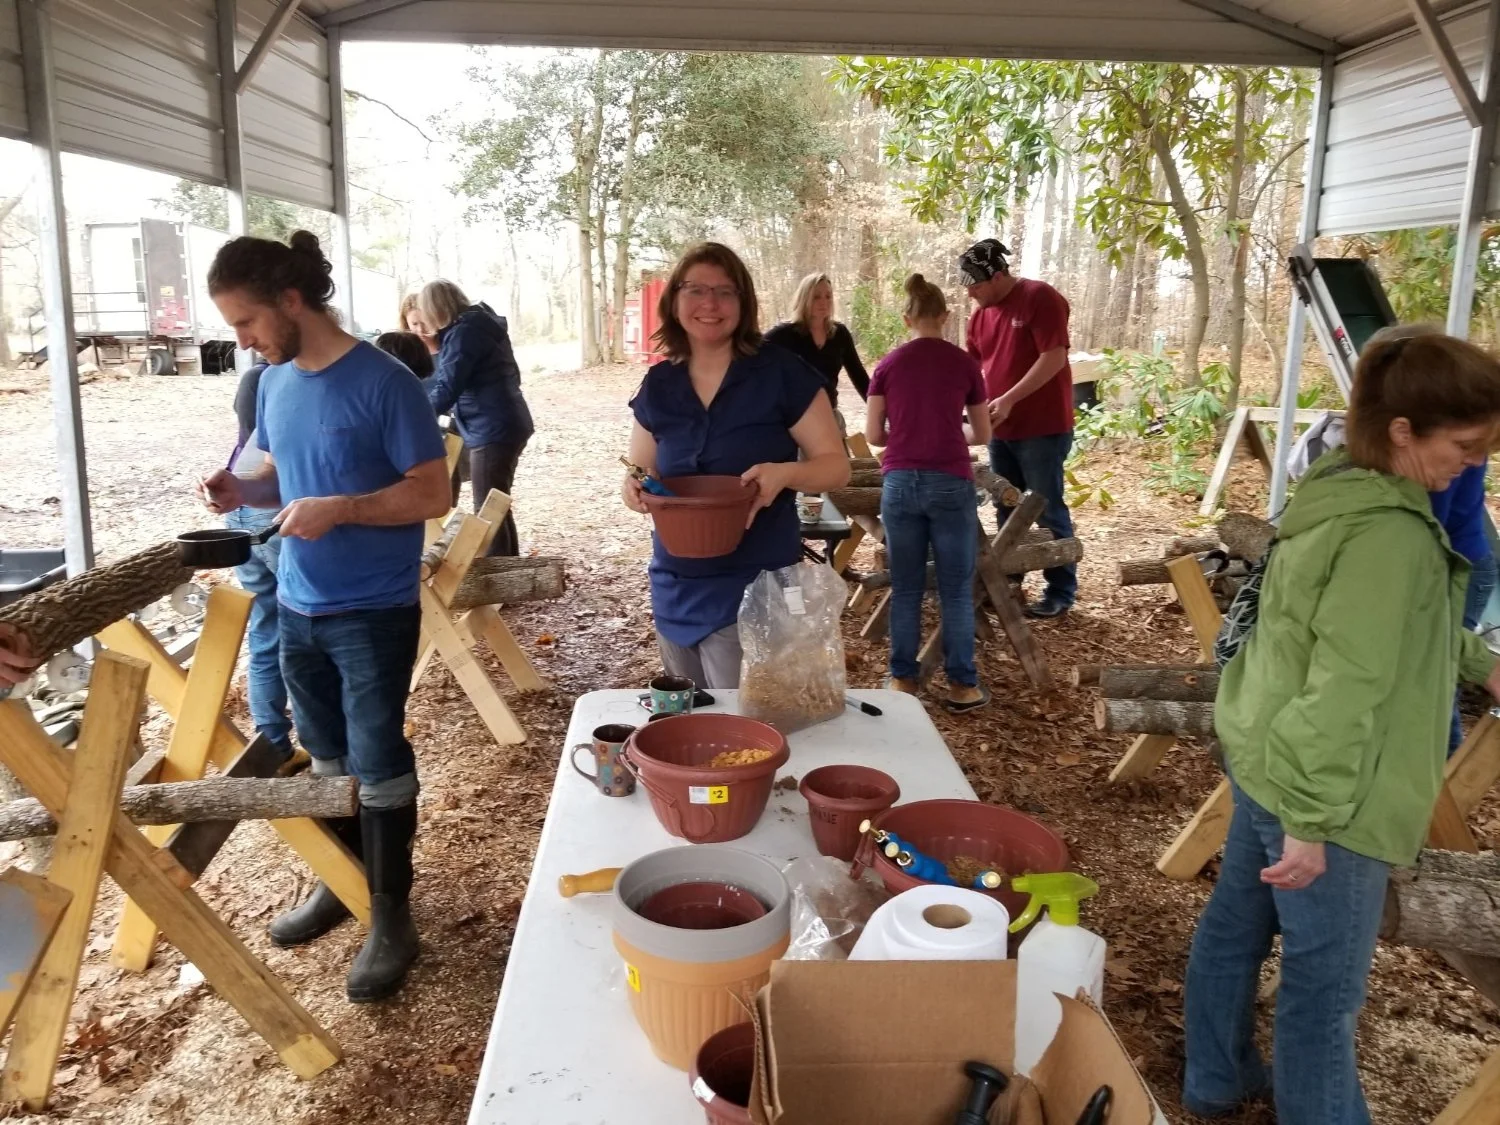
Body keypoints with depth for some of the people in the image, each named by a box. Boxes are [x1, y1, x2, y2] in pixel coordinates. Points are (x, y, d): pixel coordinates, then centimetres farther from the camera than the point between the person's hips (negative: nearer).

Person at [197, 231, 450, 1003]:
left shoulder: (383, 383, -15)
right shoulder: (275, 383, 6)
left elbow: (432, 493, -15)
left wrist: (339, 509, -26)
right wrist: (243, 489, -3)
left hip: (375, 611, -6)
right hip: (298, 606, 7)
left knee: (377, 760, 2)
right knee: (326, 753, 18)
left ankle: (392, 917, 15)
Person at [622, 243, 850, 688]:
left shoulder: (782, 374, -9)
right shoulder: (658, 386, 4)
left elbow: (837, 465, -6)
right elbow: (641, 472, 13)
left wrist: (786, 473, -27)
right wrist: (636, 488, -12)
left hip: (755, 590, -5)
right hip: (675, 590, 6)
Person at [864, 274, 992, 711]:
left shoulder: (888, 366, 3)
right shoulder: (964, 364, 3)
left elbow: (873, 435, 5)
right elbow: (982, 434, 11)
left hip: (900, 483, 1)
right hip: (951, 484, -1)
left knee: (905, 588, 10)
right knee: (957, 589, 6)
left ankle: (903, 679, 17)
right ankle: (962, 684, 12)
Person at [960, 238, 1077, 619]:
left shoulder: (1040, 298, -12)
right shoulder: (982, 311, 10)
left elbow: (1054, 358, -19)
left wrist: (1009, 399, -23)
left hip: (1042, 427, -7)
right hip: (1001, 428, 8)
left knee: (1048, 510, -1)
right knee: (1006, 509, 14)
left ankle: (1062, 591, 10)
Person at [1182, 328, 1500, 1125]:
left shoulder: (1341, 490, 4)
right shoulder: (1390, 534, -26)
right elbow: (1344, 691, -27)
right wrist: (1312, 819, -24)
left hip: (1264, 756, 10)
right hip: (1315, 781, -10)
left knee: (1235, 921, 23)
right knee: (1326, 978, 9)